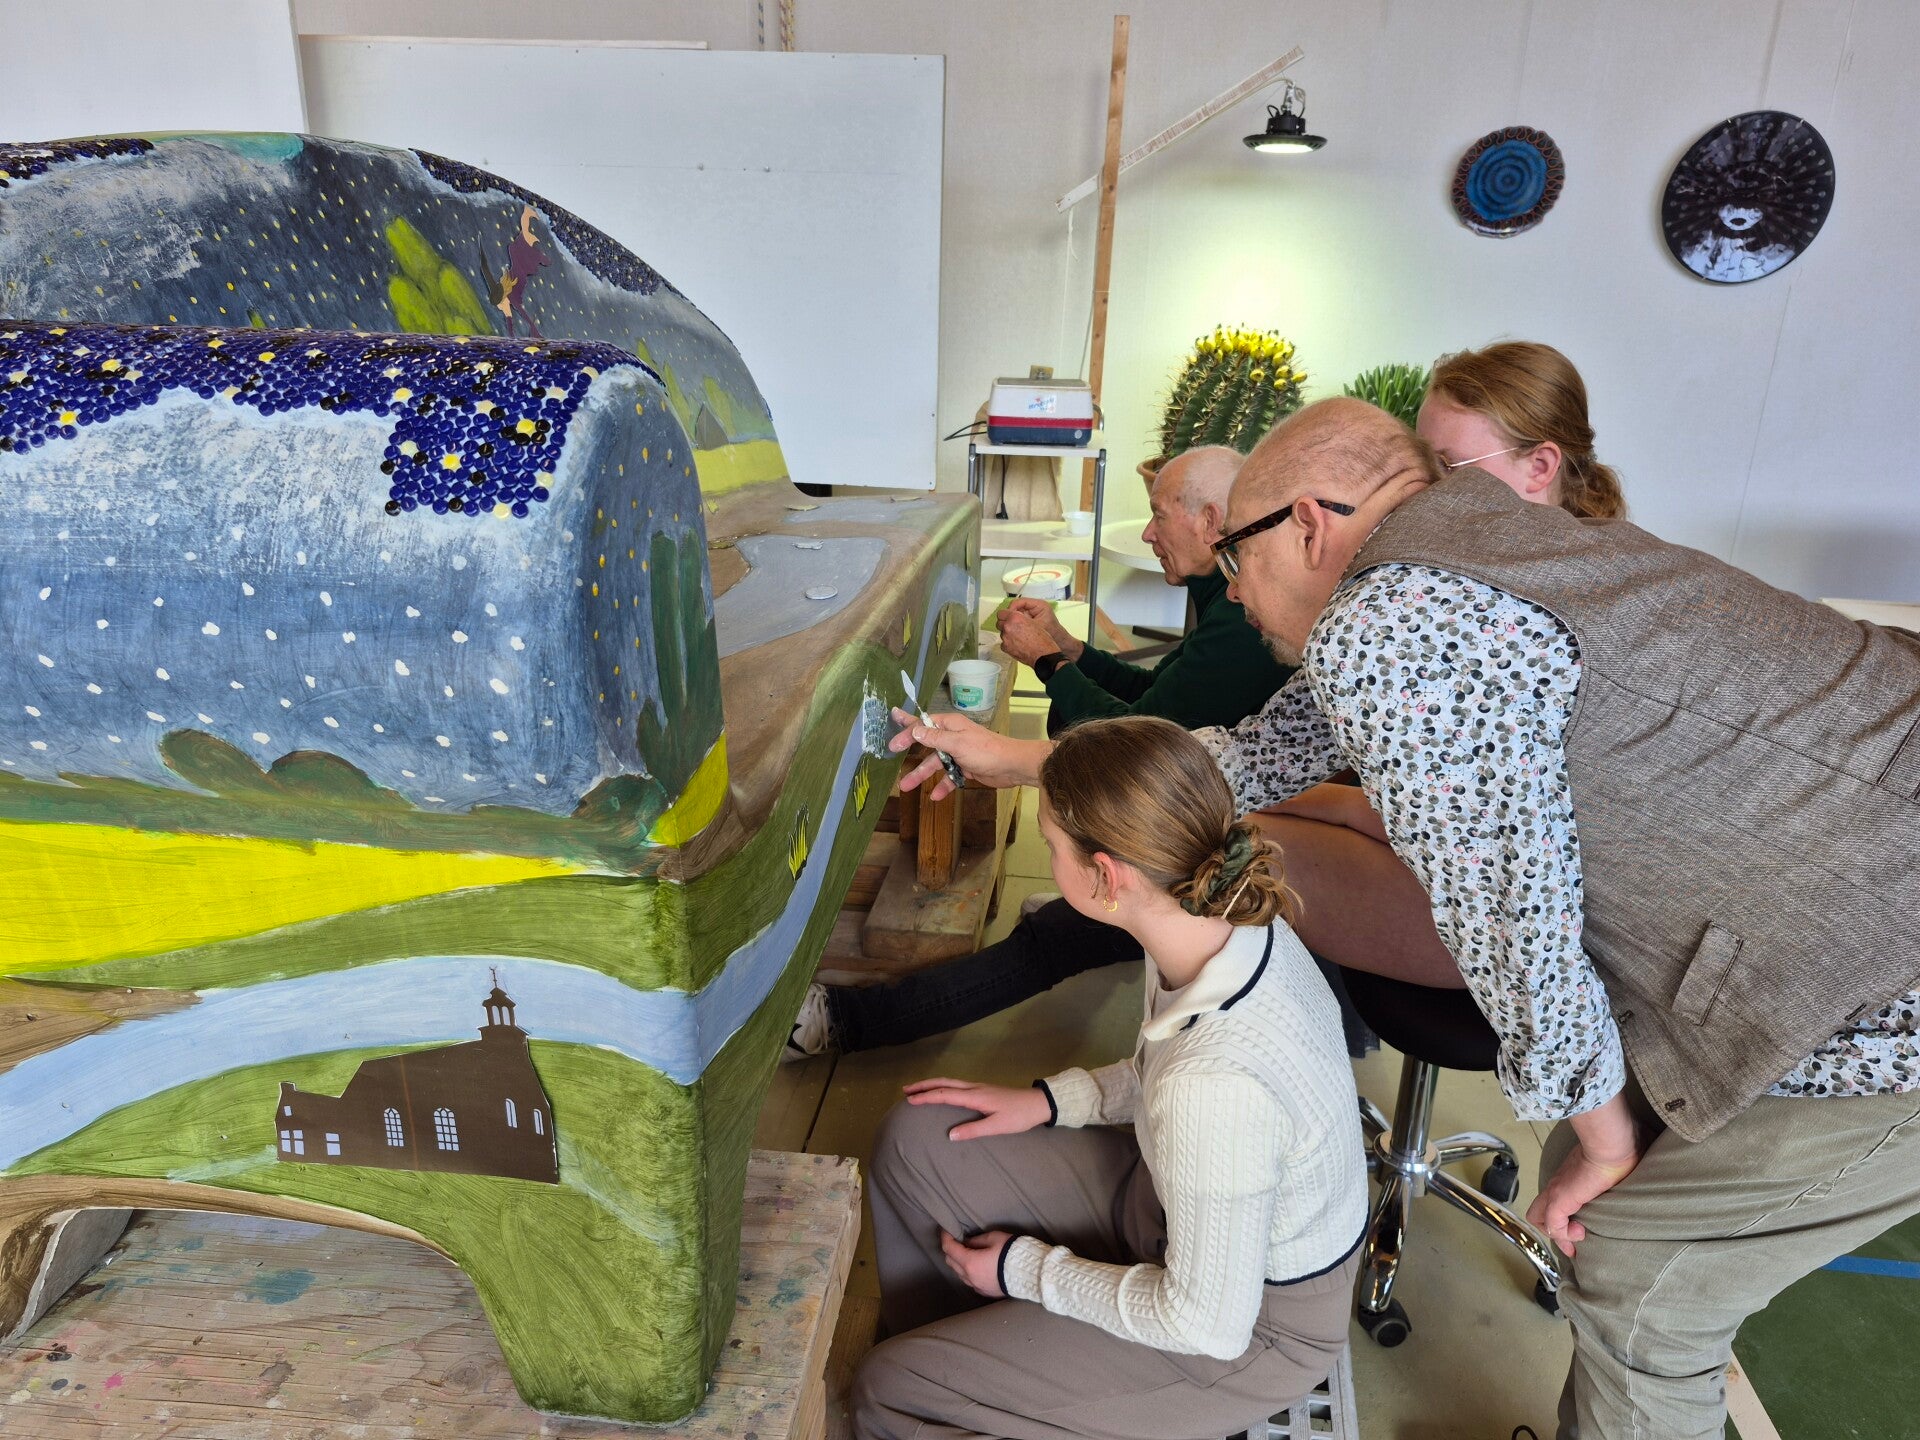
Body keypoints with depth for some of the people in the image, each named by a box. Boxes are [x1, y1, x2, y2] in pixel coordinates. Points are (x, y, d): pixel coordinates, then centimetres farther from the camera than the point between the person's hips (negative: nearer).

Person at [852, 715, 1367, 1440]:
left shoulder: (1214, 1088, -41)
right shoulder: (1236, 921, -17)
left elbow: (1208, 1324, -25)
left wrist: (1027, 1269, -13)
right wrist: (1050, 1100, -2)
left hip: (1249, 1330, -7)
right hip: (1169, 1201, 7)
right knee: (913, 1139, 7)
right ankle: (947, 1350, 32)